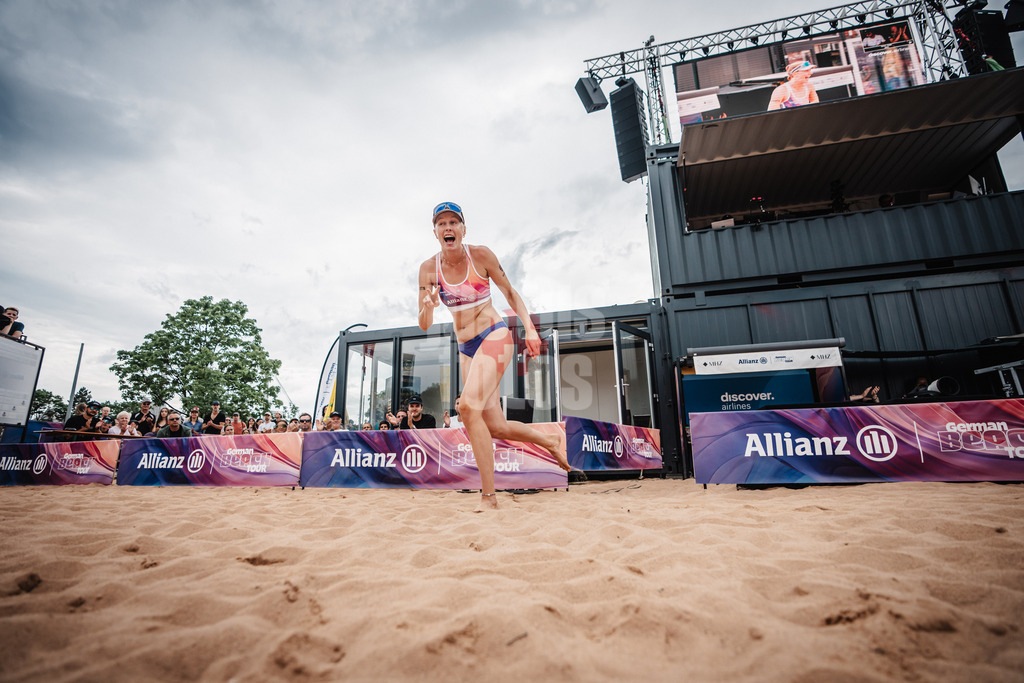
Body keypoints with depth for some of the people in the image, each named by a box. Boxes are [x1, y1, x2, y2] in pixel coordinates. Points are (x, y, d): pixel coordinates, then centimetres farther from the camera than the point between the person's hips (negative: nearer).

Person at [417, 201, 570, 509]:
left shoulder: (481, 255, -6)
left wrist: (529, 328, -6)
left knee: (469, 406, -25)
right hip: (466, 349, 5)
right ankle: (550, 441, 32)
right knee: (496, 427, 5)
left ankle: (488, 497, -17)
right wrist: (427, 307, -22)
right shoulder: (429, 268, 0)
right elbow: (424, 325, 0)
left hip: (495, 337, -5)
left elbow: (510, 292, 4)